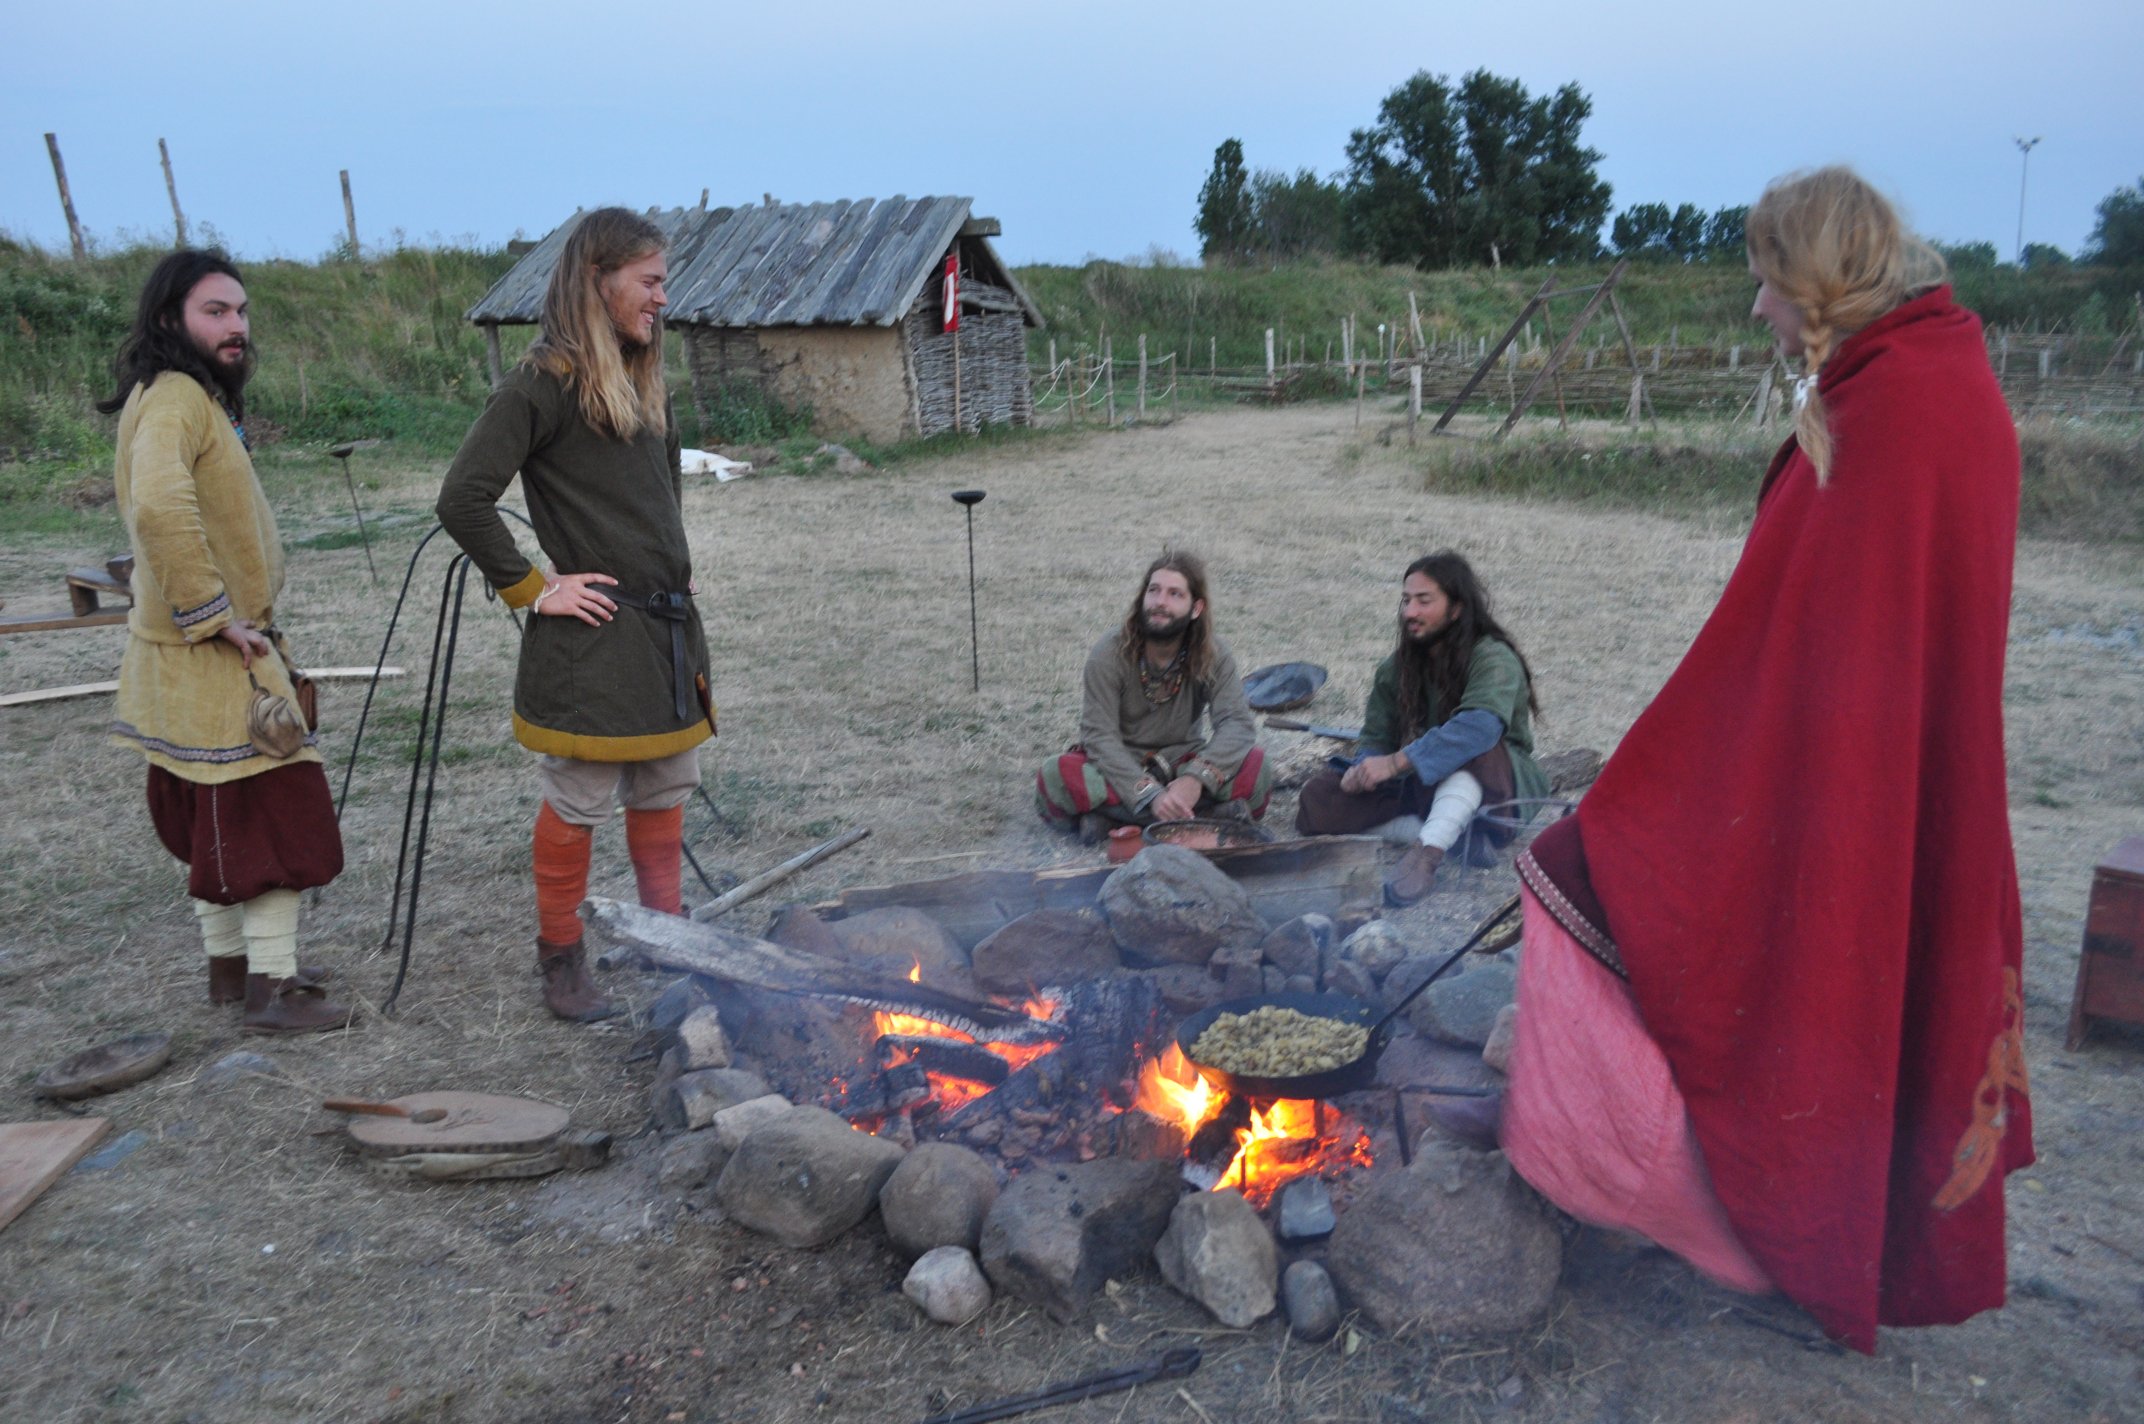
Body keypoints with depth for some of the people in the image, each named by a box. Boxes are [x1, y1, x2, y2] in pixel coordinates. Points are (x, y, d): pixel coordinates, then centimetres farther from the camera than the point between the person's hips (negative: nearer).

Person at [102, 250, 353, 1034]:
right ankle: (271, 986, 2)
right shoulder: (173, 396, -17)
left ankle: (231, 964, 29)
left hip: (207, 652, 10)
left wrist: (234, 616, 16)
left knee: (220, 822, 17)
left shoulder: (197, 396, 15)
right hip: (211, 656, -10)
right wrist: (214, 615, -26)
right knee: (278, 813, -5)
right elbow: (160, 509, -34)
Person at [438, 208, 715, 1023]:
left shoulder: (643, 380, 13)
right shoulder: (544, 384, -13)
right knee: (578, 804, 3)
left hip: (669, 626, 8)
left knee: (664, 794, 15)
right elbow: (462, 500, -18)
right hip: (592, 638, -8)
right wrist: (530, 588, -13)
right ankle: (561, 962, 19)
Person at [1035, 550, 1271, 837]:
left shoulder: (1212, 654, -9)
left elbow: (1236, 722, -20)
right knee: (1055, 776, -33)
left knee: (1255, 764, -26)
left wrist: (1196, 777, -39)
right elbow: (1099, 735, -22)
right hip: (1118, 767, -1)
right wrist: (1151, 795, -36)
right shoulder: (1109, 654, -15)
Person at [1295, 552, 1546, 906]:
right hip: (1419, 787, 6)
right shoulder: (1396, 668, 5)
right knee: (1317, 799, -16)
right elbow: (1377, 739, 7)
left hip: (1497, 782, -6)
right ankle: (1454, 835, -25)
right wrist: (1364, 769, -19)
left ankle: (1426, 853, -48)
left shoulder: (1494, 658, -16)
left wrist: (1397, 762, -40)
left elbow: (1482, 725, -35)